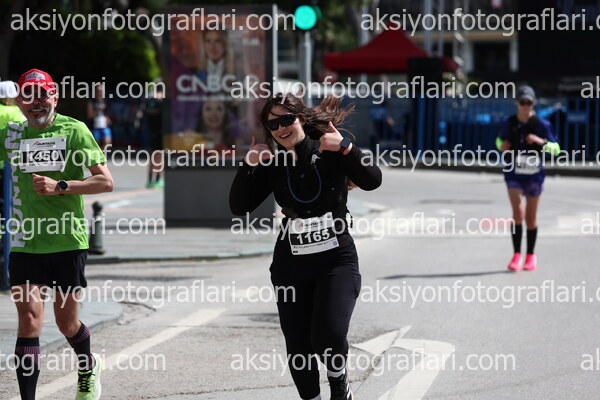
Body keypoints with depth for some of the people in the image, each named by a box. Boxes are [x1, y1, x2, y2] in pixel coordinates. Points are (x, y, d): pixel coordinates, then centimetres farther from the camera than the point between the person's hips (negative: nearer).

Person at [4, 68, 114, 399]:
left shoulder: (73, 130, -3)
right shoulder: (11, 134, 7)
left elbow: (106, 181, -6)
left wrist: (60, 186, -17)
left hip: (68, 242, -2)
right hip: (24, 244, 2)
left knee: (66, 323, 9)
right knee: (29, 319, -10)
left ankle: (88, 368, 42)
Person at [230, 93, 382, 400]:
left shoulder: (329, 152, -5)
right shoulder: (273, 165, 3)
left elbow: (372, 181, -17)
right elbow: (238, 207, 0)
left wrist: (345, 147, -28)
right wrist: (248, 166, -11)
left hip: (337, 261, -3)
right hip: (291, 264, 4)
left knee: (328, 337, -20)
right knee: (297, 349, 5)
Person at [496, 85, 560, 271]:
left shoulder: (542, 124, -8)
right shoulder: (508, 123, -3)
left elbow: (556, 149, -4)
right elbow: (500, 140, 17)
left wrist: (541, 141, -22)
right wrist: (501, 146, -7)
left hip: (534, 175, 0)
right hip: (514, 174, 0)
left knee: (531, 218, 9)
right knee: (518, 213, -17)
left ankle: (531, 256, 26)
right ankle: (517, 255, -9)